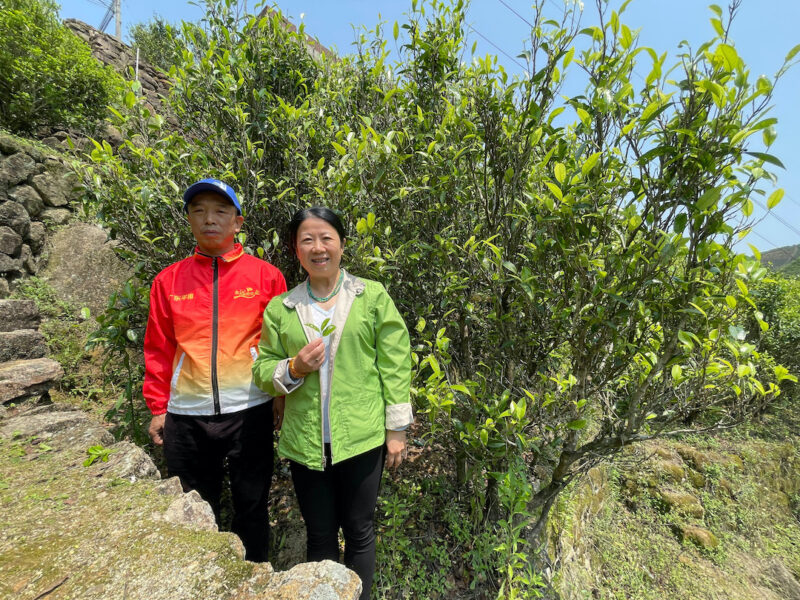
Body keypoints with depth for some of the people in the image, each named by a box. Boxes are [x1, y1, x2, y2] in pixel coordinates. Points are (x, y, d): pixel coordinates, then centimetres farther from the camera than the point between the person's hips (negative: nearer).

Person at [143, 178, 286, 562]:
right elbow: (158, 349, 7)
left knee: (251, 507, 14)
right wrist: (158, 407, 5)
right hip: (186, 415, 2)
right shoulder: (168, 280, 3)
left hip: (250, 411, -2)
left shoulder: (266, 276, -3)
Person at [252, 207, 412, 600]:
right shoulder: (279, 308, 3)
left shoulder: (373, 297, -2)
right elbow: (262, 371, 7)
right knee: (319, 535, 19)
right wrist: (293, 368, -15)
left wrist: (397, 428, -4)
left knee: (359, 531, 16)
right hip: (305, 444, 2)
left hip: (362, 439, -1)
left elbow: (394, 366, -3)